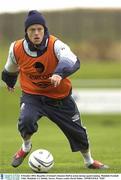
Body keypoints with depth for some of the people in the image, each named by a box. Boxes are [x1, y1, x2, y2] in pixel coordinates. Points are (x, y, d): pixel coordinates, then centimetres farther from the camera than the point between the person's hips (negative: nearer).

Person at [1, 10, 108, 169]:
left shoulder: (56, 45, -25)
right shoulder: (17, 49, -15)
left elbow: (72, 61, -46)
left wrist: (59, 73, -66)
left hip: (60, 98, 0)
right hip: (32, 95, 0)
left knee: (77, 131, 9)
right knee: (26, 120, -30)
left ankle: (89, 161, 38)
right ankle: (26, 148, 4)